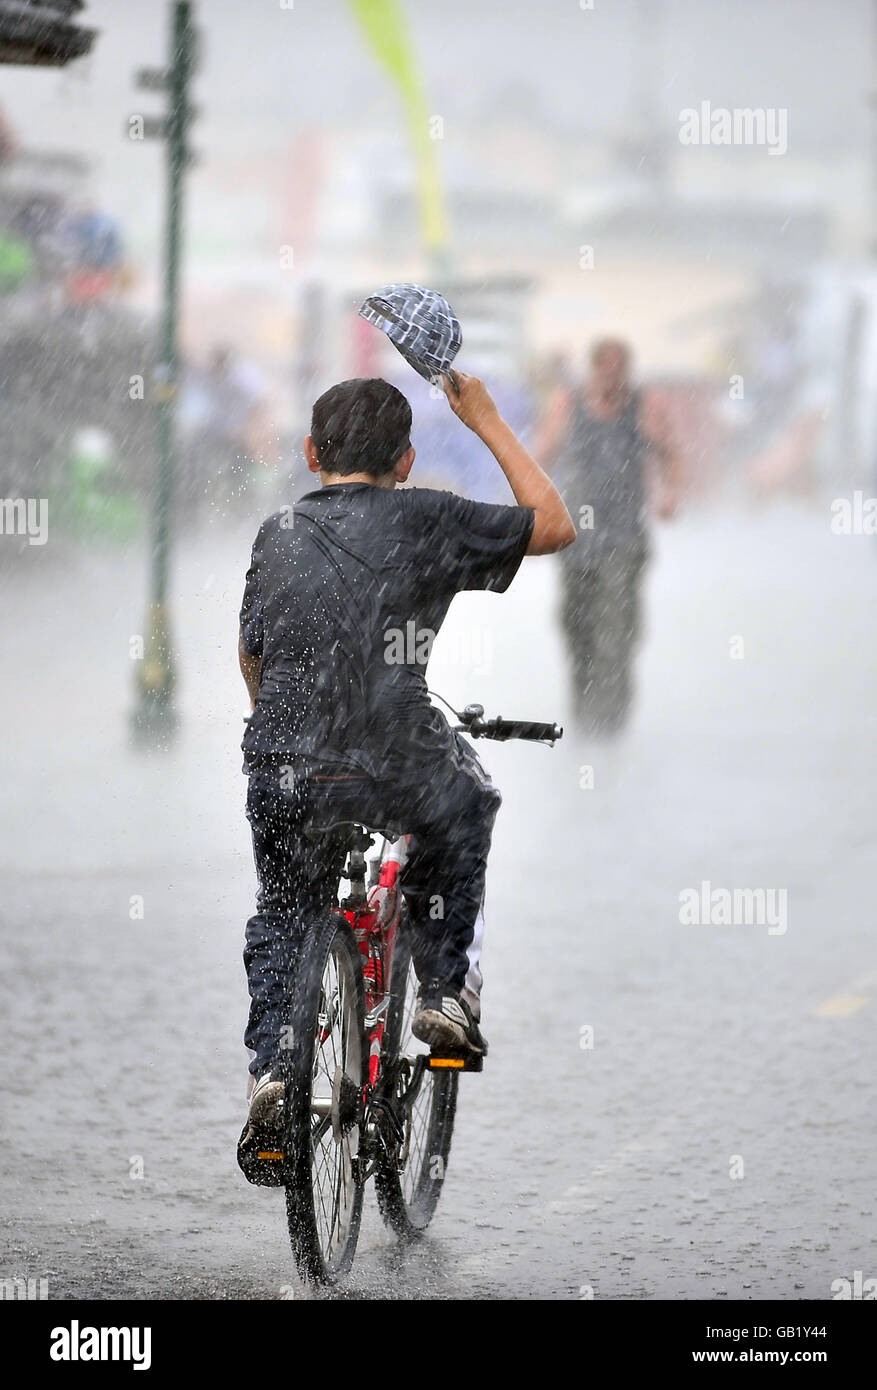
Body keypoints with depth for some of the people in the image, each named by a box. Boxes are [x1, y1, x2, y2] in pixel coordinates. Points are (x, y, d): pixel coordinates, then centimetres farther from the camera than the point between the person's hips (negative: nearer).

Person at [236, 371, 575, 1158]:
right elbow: (556, 526, 8)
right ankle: (447, 990, 25)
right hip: (395, 777, -3)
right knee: (468, 803, 31)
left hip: (283, 775, 3)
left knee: (284, 915, 28)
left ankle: (270, 1065, 11)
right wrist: (488, 423, 16)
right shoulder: (424, 520, -1)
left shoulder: (278, 535, 10)